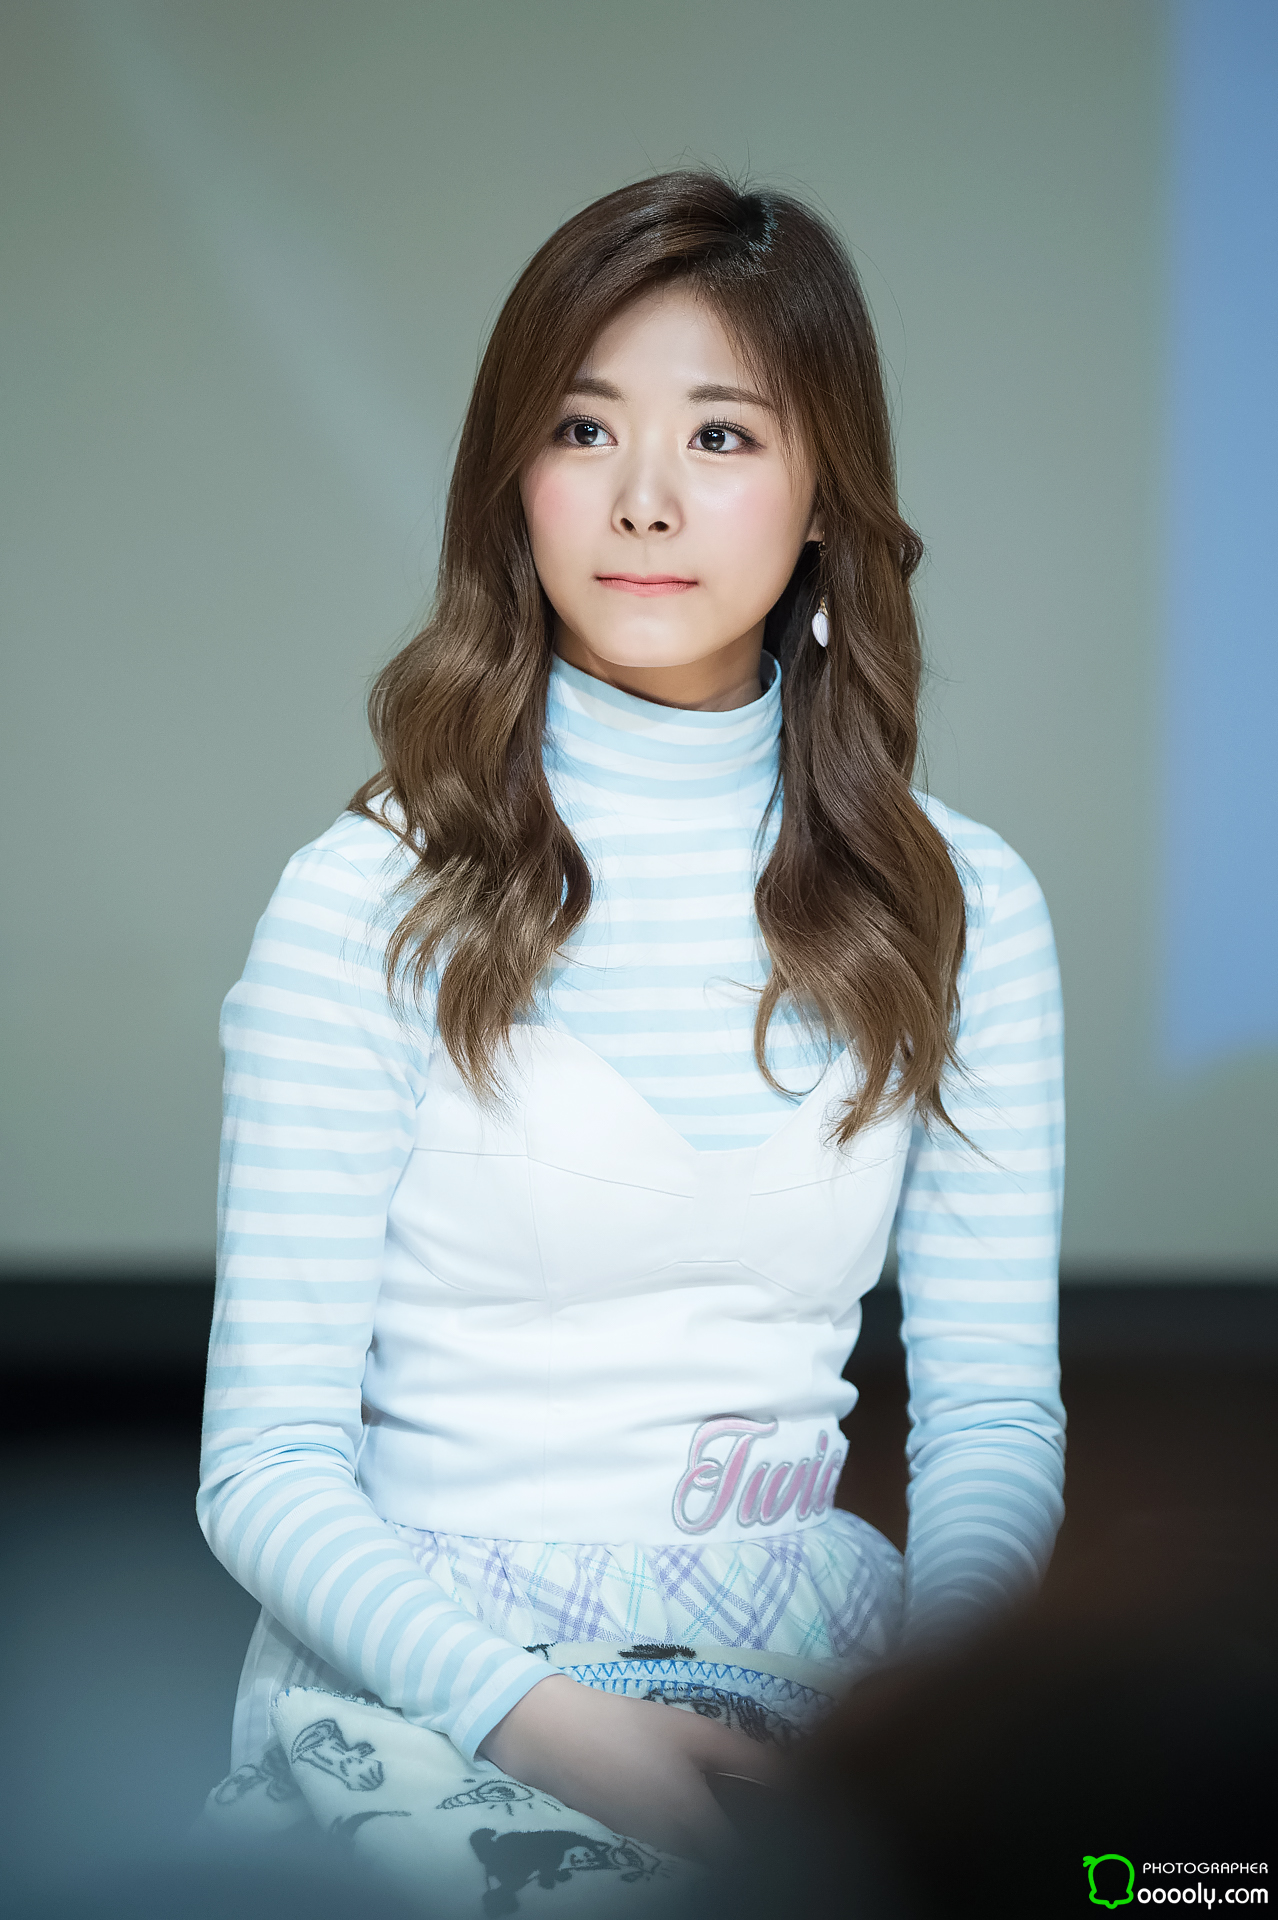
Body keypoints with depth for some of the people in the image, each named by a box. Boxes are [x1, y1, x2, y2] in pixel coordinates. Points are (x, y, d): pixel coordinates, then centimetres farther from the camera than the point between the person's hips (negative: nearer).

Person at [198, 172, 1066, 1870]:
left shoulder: (961, 905, 6)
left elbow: (992, 1413, 6)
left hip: (802, 1677, 3)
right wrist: (536, 1715, -22)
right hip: (420, 1685, -3)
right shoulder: (373, 899, -4)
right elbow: (268, 1458, -5)